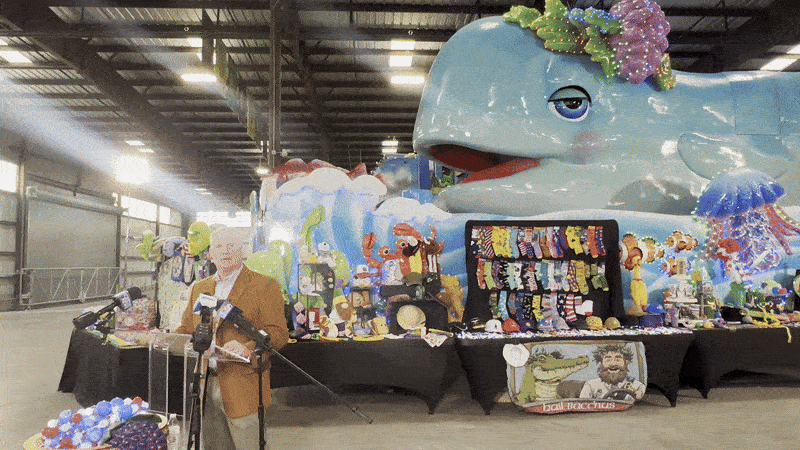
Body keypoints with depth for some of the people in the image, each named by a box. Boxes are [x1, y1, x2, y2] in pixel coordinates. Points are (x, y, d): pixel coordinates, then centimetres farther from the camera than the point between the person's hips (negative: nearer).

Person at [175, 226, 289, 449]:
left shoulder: (265, 285, -3)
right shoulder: (199, 287, 16)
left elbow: (279, 333, -9)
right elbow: (185, 329, 22)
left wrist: (248, 348, -25)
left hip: (242, 387, -5)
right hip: (204, 386, 5)